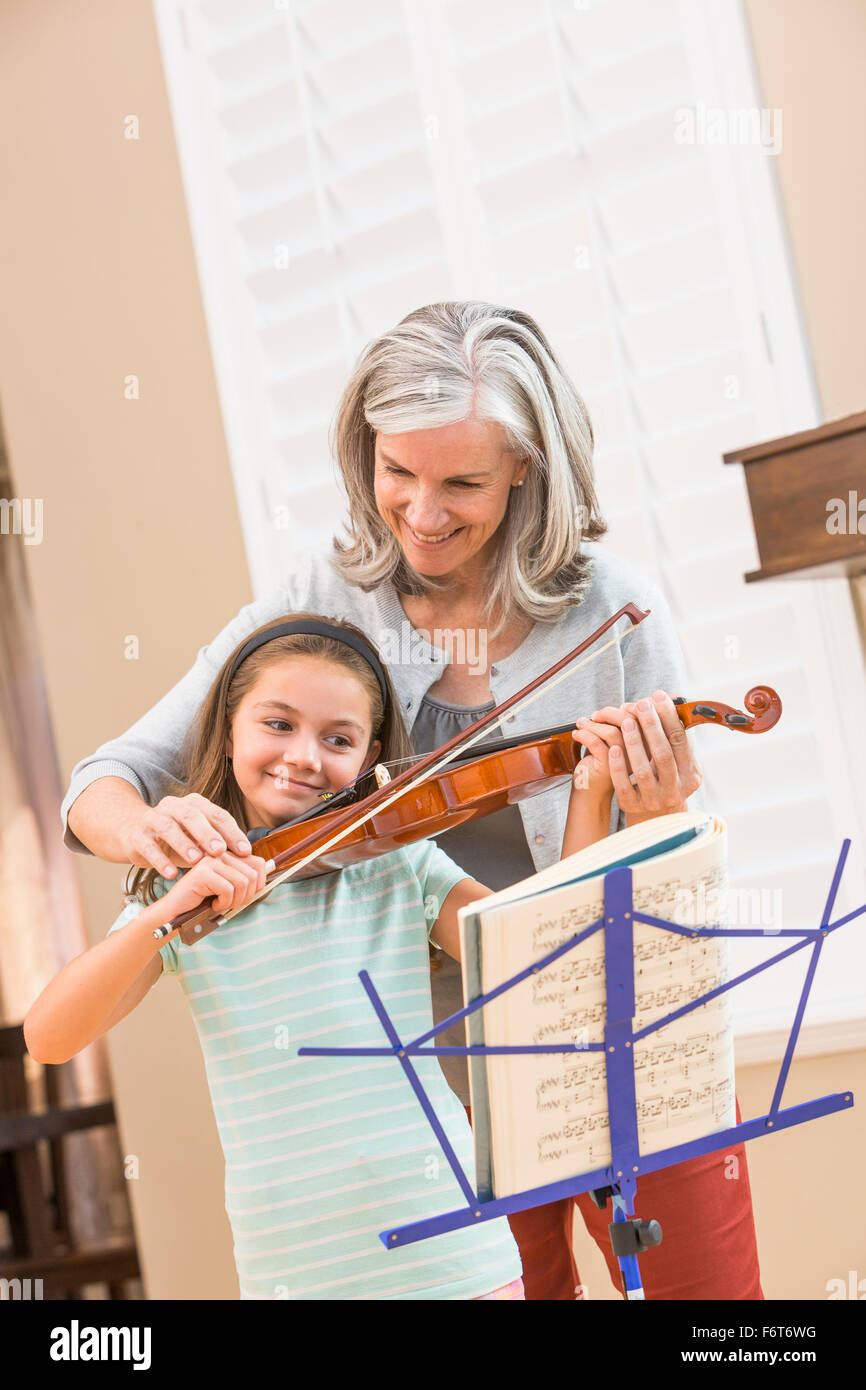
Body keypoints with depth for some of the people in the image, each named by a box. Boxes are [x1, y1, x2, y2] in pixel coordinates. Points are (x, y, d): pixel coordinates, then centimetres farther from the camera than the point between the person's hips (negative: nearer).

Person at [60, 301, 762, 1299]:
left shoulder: (609, 607, -10)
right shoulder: (320, 605, -7)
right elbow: (100, 784, -7)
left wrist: (655, 822, -29)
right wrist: (143, 824, -30)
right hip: (450, 1081, 1)